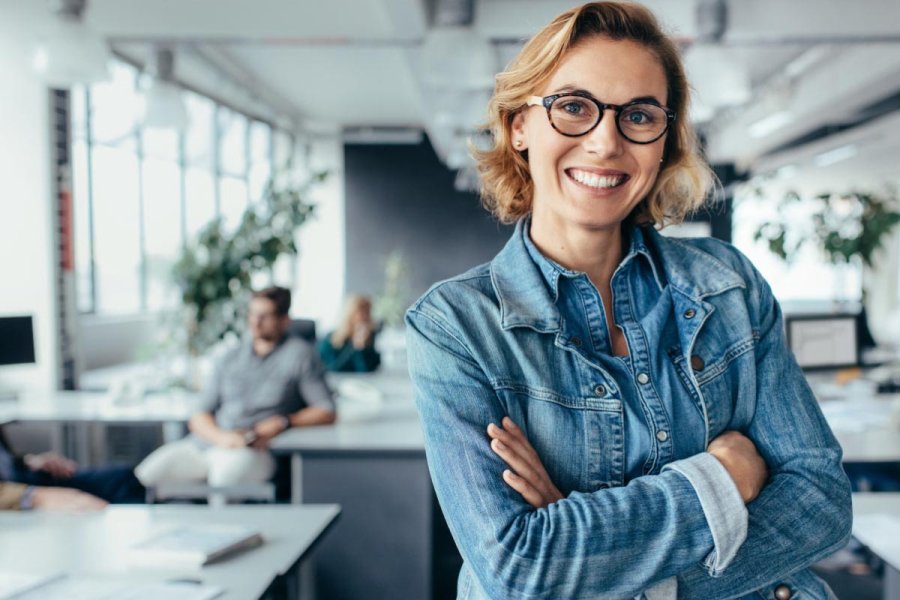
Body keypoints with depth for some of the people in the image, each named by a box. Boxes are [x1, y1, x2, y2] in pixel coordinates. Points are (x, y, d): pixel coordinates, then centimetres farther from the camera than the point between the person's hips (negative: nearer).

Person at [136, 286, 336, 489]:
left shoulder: (299, 353, 8)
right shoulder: (231, 358, 20)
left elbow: (326, 412, 3)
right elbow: (199, 418, 14)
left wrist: (283, 423, -10)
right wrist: (222, 436, -8)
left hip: (254, 449, -4)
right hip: (205, 443, 5)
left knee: (226, 475, -38)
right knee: (147, 474, -21)